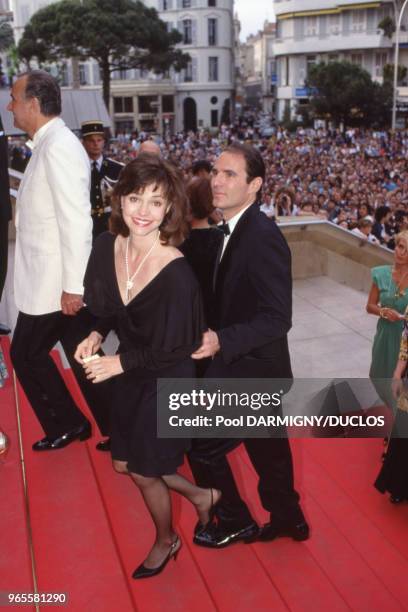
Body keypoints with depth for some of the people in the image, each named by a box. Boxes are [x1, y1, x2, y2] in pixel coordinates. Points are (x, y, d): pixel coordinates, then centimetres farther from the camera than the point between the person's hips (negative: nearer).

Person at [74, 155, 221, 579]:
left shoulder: (176, 273, -30)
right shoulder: (107, 246, -11)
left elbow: (174, 350, -21)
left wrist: (119, 363, -17)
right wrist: (97, 335, -10)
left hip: (165, 382, -7)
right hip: (129, 374, 7)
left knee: (144, 472, 13)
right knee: (123, 463, 21)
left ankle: (166, 541, 45)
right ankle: (200, 495, 45)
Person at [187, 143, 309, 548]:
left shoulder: (262, 236, -24)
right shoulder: (235, 230, 4)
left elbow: (278, 318, -28)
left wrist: (222, 341, -36)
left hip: (249, 371, -8)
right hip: (252, 367, 8)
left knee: (202, 443, 6)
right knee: (267, 447, 22)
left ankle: (235, 522, 29)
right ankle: (288, 518, 43)